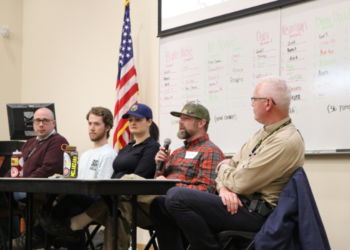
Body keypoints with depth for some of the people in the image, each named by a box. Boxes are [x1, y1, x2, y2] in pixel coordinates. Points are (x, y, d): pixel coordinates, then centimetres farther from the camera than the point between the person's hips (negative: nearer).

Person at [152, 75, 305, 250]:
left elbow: (241, 183, -21)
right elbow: (232, 164, 16)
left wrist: (223, 168, 1)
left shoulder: (286, 141, -18)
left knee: (176, 197, -22)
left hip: (255, 214, -10)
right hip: (238, 203, 10)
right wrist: (224, 188, -7)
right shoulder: (263, 133, 15)